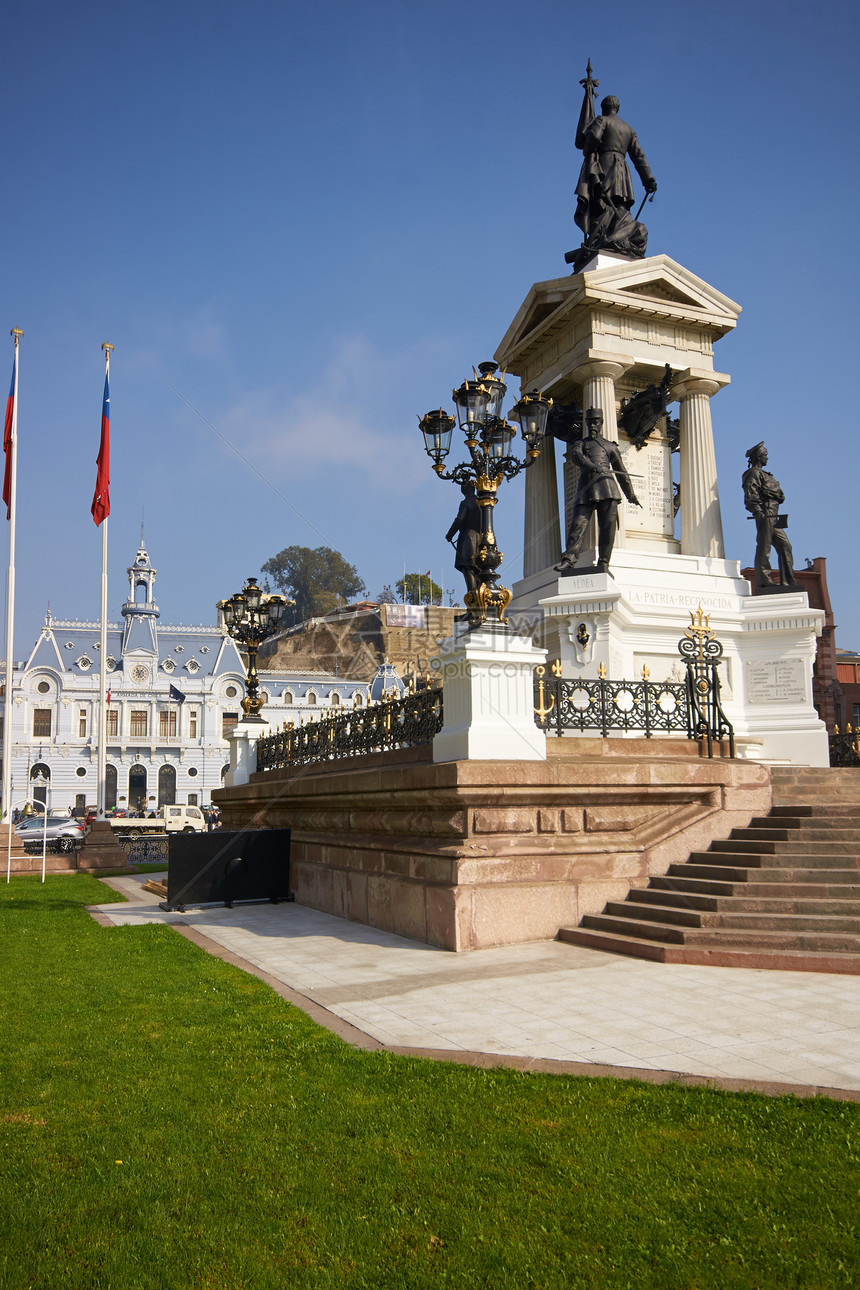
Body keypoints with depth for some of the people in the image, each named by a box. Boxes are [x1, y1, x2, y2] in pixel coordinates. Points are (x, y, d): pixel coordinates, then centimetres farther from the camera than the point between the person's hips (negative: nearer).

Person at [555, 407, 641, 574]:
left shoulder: (610, 446, 25)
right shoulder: (580, 444, 23)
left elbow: (621, 472, 27)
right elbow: (575, 457, -2)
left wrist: (631, 494, 27)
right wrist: (594, 467, -20)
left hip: (606, 487, 1)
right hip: (585, 490, -1)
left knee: (607, 526, -8)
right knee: (578, 524, -14)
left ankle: (603, 563, -5)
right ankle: (568, 561, -24)